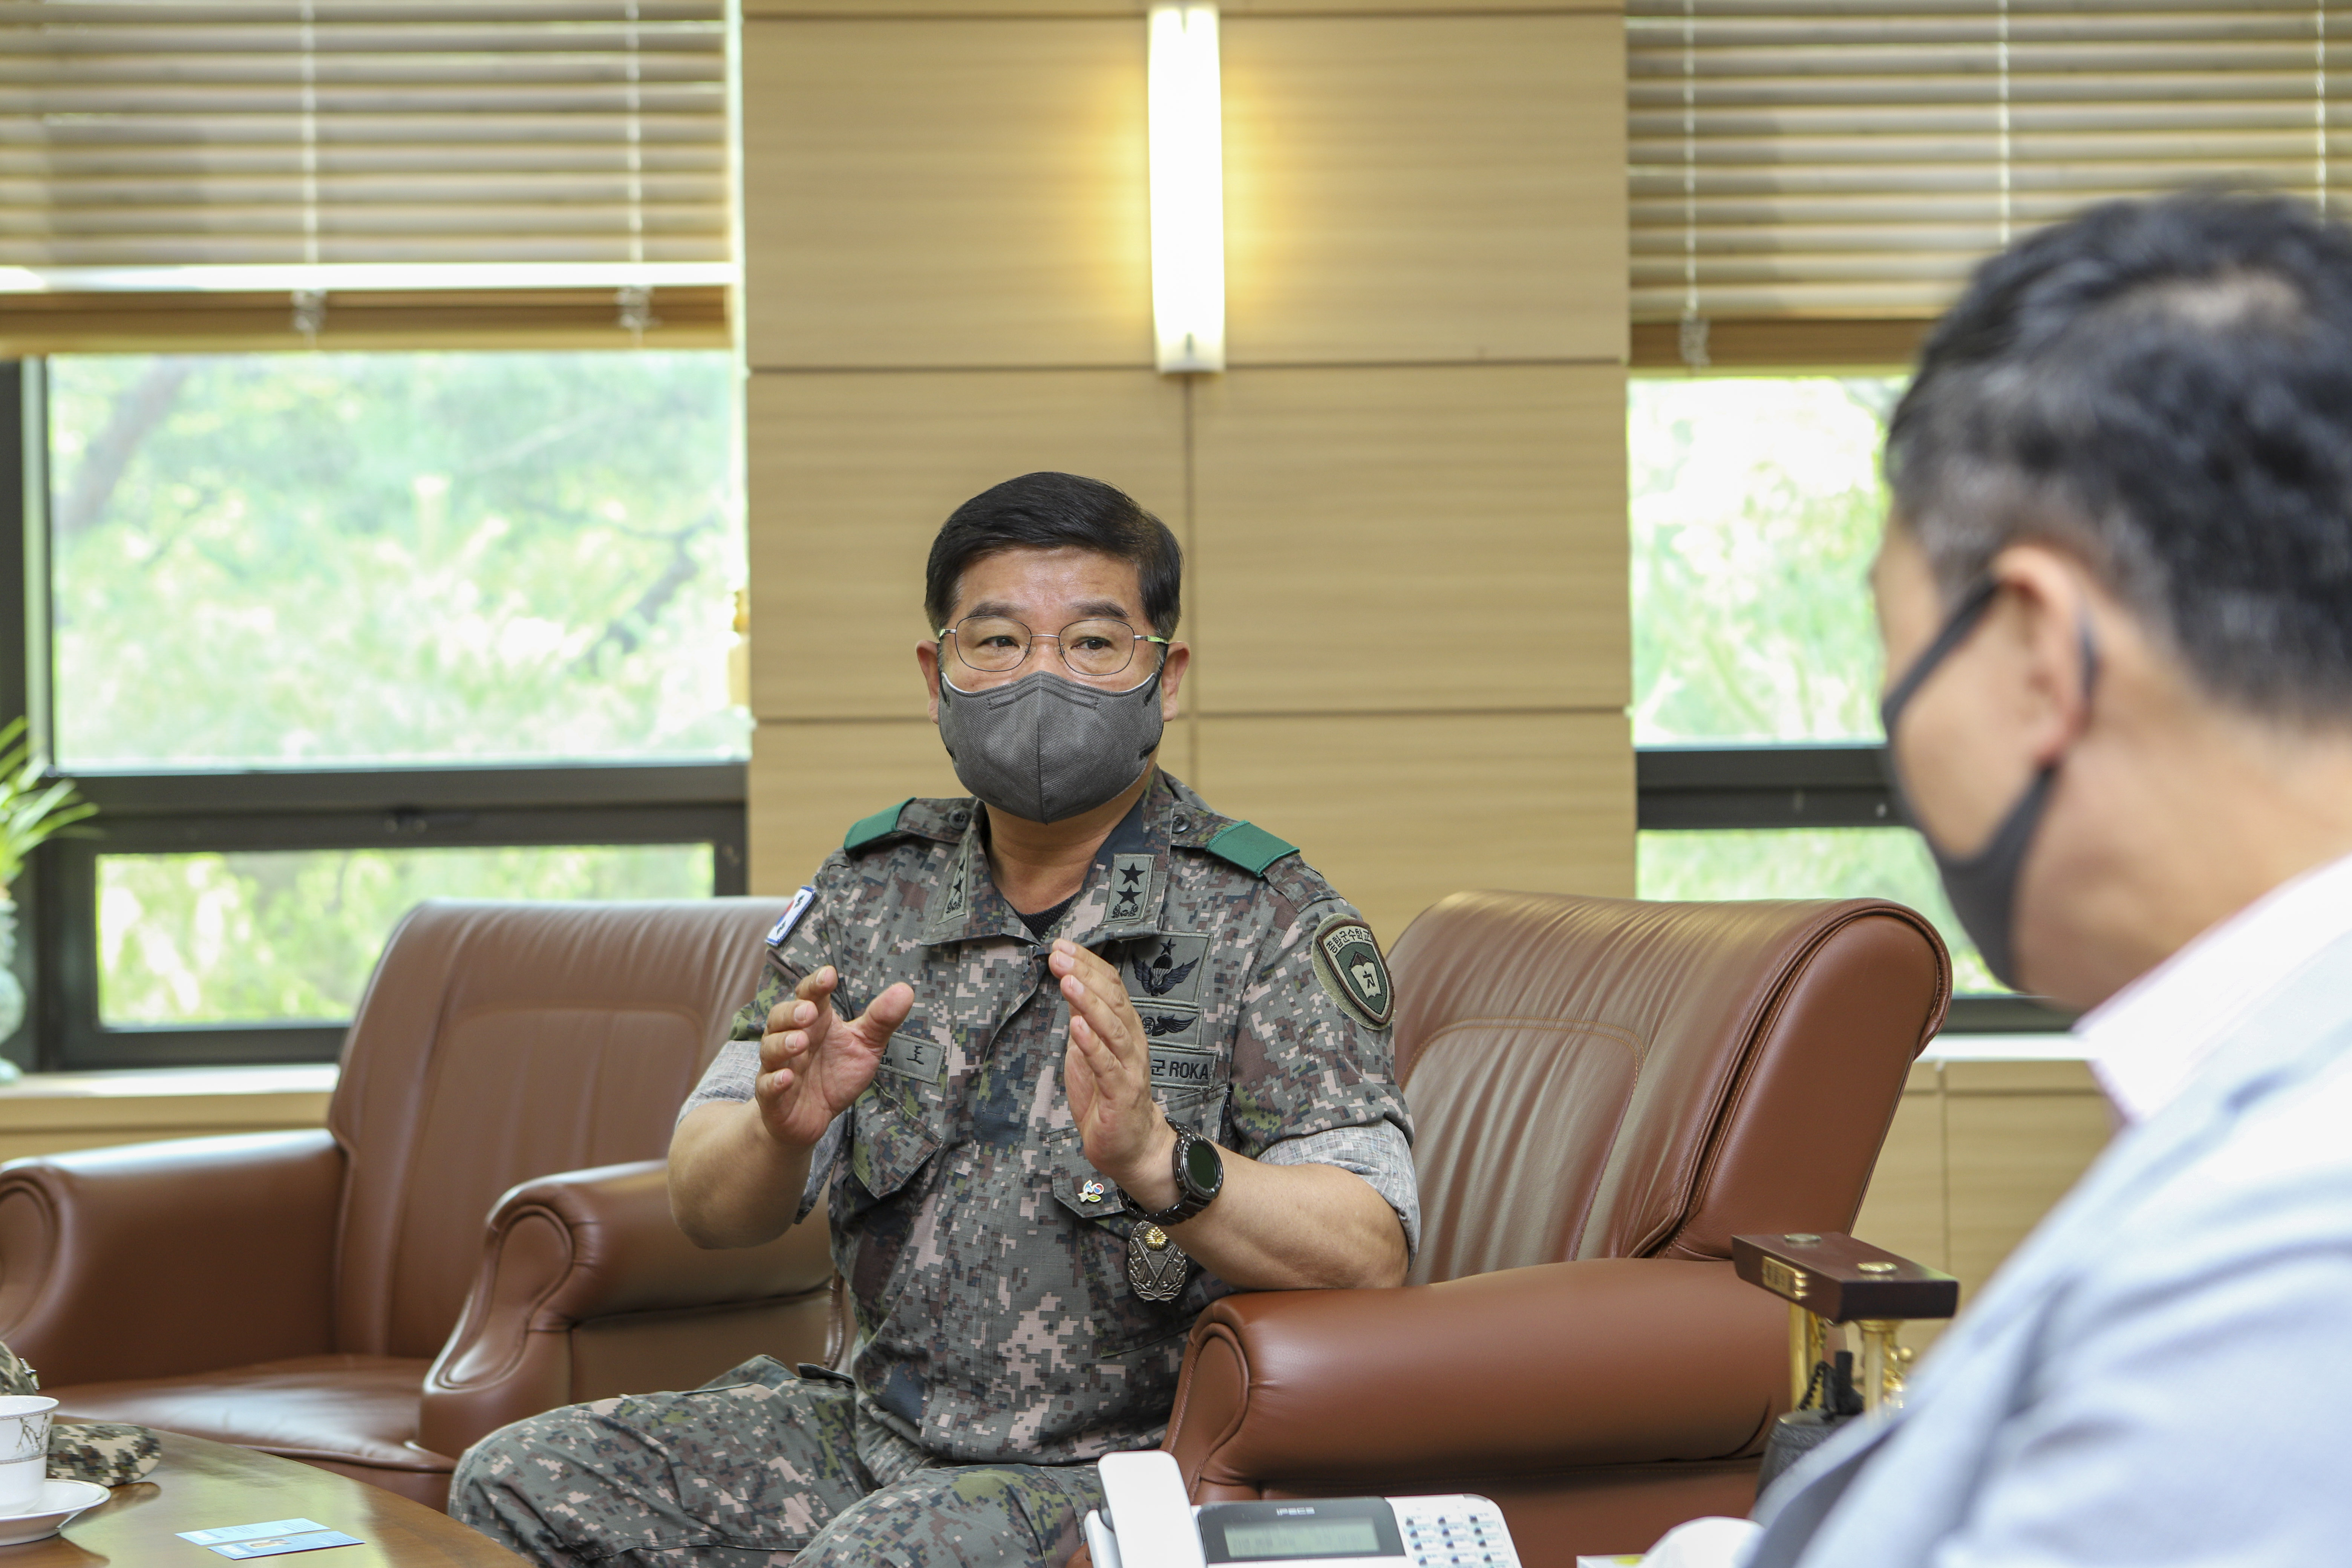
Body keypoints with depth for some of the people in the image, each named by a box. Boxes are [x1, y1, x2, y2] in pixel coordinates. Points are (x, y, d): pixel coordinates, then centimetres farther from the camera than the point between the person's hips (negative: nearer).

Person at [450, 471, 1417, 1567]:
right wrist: (782, 1130, -18)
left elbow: (1369, 1257, -18)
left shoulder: (1269, 923, -7)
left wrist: (1155, 1159, -35)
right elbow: (710, 1210, 6)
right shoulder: (873, 889, 8)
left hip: (1124, 1466, -6)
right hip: (882, 1425, 6)